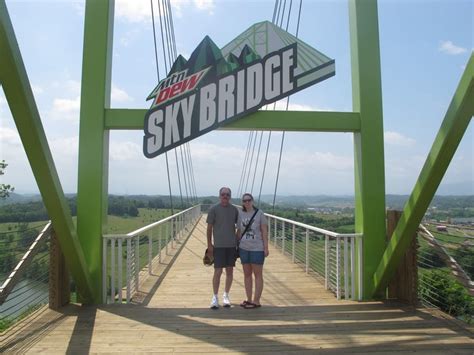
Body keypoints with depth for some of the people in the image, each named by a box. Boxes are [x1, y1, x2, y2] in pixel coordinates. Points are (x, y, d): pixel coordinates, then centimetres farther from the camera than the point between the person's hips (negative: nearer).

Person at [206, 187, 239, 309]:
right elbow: (209, 228, -1)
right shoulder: (214, 209, -3)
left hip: (232, 244, 3)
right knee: (218, 271, -3)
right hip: (219, 245, -3)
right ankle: (215, 297, 11)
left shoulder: (234, 209, 6)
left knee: (230, 271, 9)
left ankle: (226, 296, 24)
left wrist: (239, 241, 11)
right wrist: (209, 244, -4)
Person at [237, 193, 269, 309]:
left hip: (257, 249, -4)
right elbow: (239, 231, 10)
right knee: (247, 274, 11)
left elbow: (264, 231, -5)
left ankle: (256, 301, 11)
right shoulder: (240, 214, 4)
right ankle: (249, 300, 22)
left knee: (258, 275, 4)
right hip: (244, 248, 5)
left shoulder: (259, 213, -6)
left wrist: (266, 248, -8)